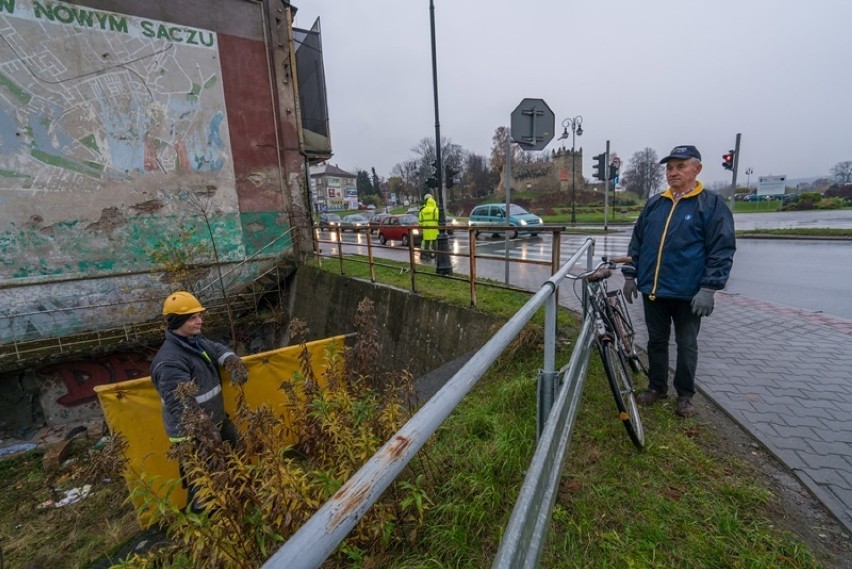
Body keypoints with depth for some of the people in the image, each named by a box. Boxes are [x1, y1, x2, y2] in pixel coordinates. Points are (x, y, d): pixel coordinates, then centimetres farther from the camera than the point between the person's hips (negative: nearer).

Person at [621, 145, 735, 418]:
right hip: (652, 290, 4)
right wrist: (630, 274, 7)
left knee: (686, 345, 9)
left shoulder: (712, 205, -4)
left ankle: (685, 395, 26)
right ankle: (656, 387, 30)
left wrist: (708, 289, -16)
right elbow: (637, 241, 13)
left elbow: (722, 250, -9)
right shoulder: (654, 203, 9)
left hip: (688, 293, -4)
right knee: (656, 341, 14)